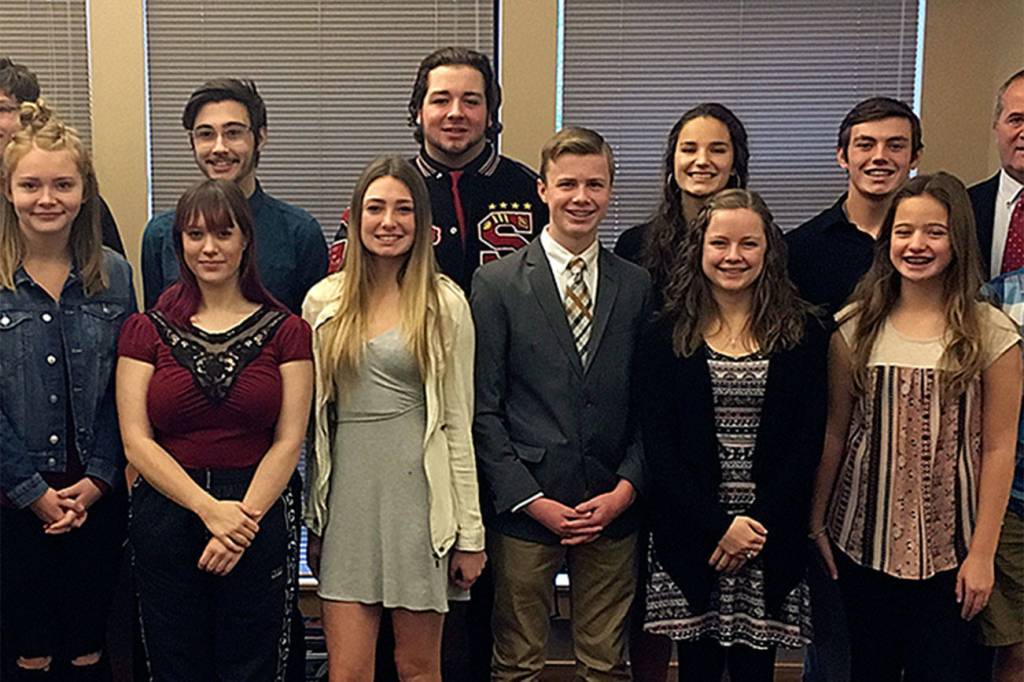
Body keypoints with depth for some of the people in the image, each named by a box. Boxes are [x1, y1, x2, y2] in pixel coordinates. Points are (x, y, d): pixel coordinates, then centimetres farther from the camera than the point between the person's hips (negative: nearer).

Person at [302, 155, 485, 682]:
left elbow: (458, 422, -1)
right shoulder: (323, 302, 6)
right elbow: (310, 418, 11)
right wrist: (311, 518, 9)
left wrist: (470, 533, -2)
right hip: (347, 496, 2)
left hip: (420, 496, -2)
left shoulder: (445, 304, -1)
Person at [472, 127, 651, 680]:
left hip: (613, 507, 2)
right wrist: (530, 500, -9)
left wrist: (626, 489, -4)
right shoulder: (497, 283, -1)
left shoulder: (638, 286, 7)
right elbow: (484, 407, -4)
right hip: (523, 507, -2)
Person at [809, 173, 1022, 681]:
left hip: (947, 545, -1)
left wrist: (982, 553, -6)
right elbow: (835, 431, 3)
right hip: (863, 536, 2)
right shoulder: (856, 325, 0)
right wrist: (817, 520, 3)